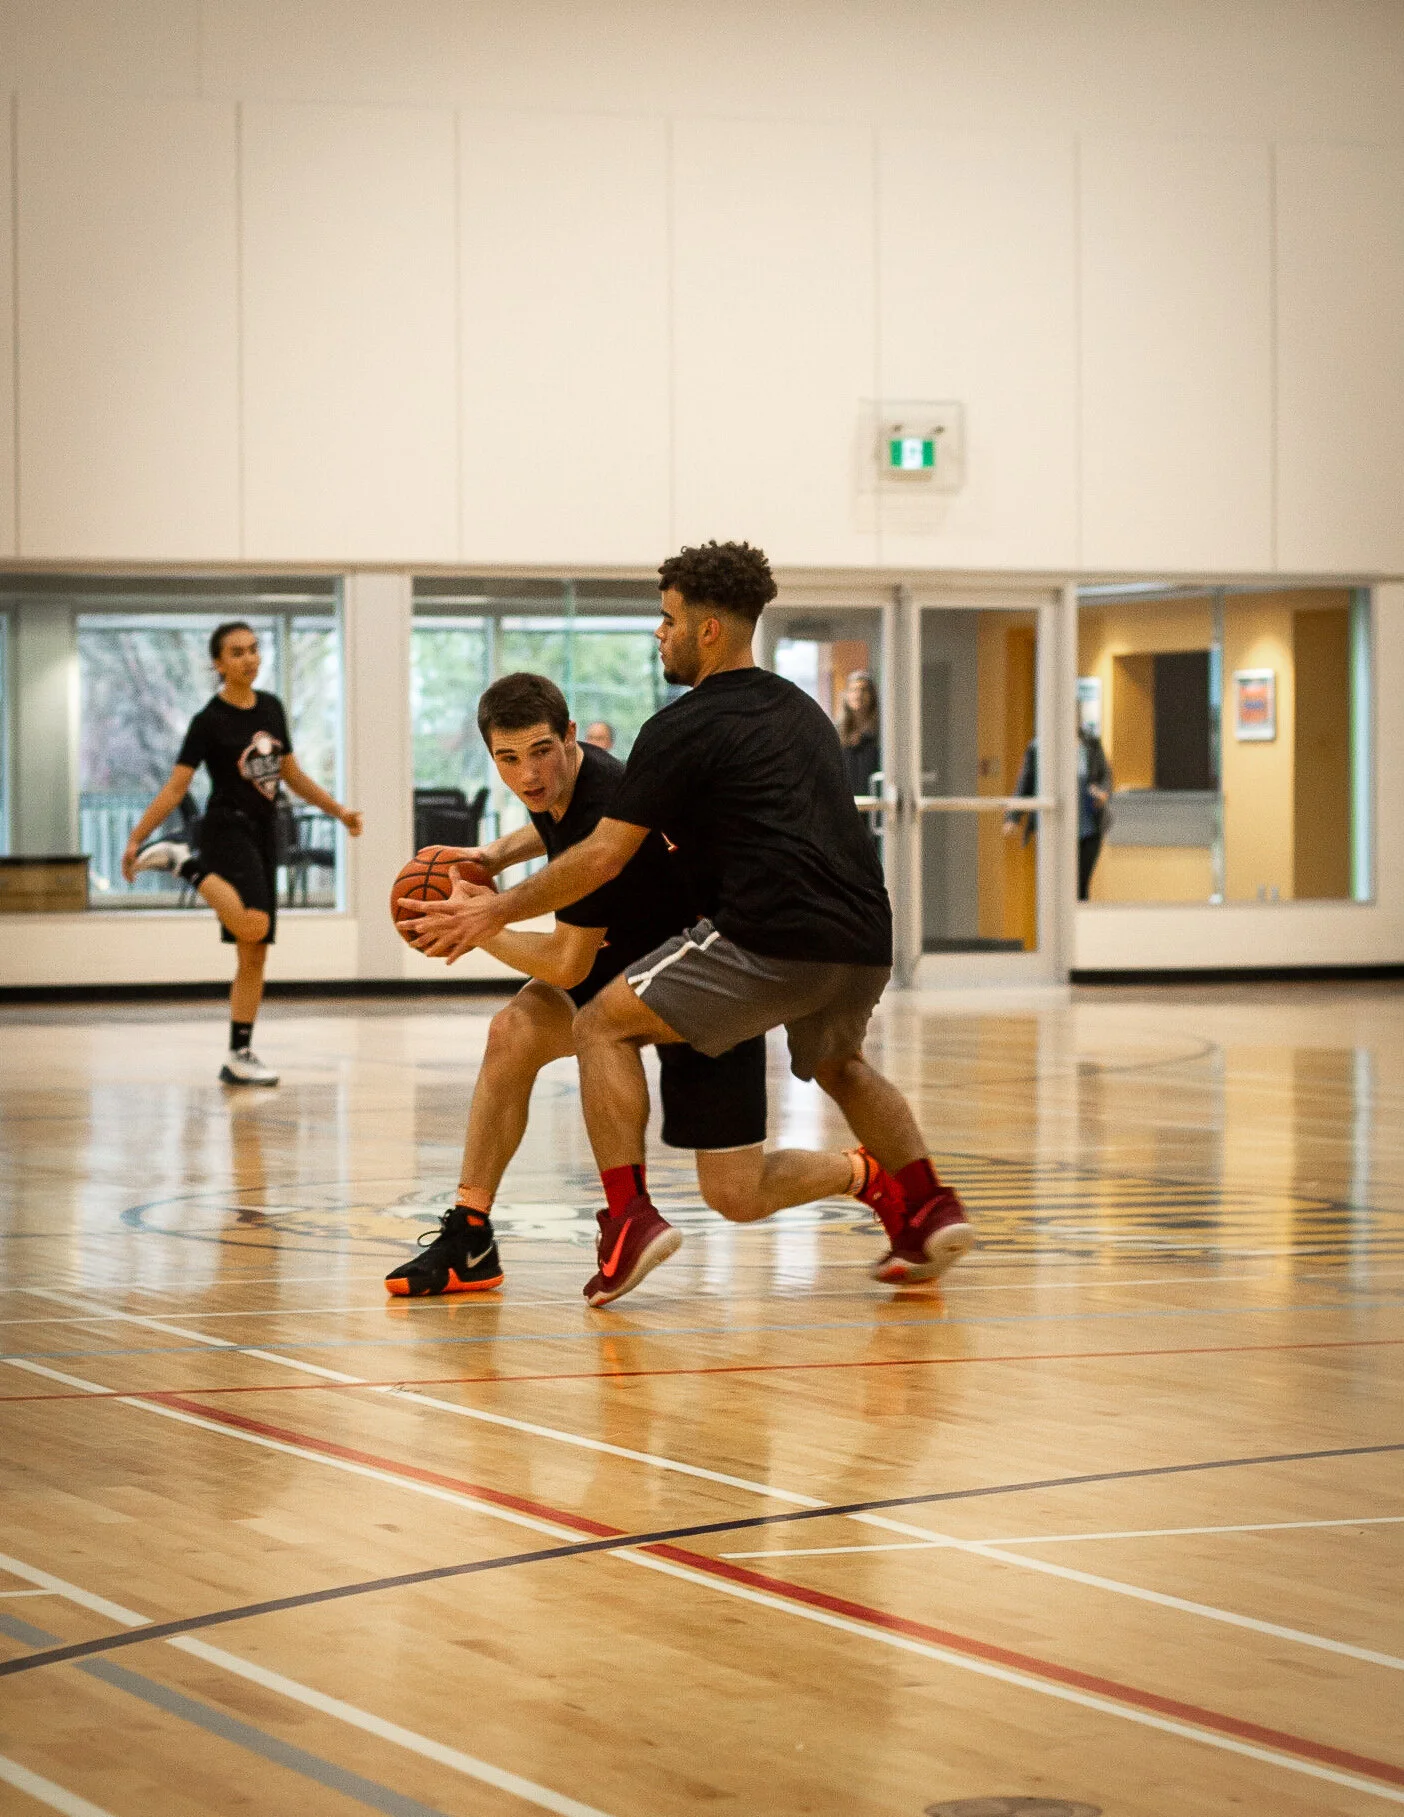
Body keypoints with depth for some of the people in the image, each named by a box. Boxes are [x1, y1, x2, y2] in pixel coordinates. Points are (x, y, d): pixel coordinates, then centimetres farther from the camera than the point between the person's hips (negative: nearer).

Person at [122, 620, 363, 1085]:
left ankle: (239, 1056, 9)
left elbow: (290, 773, 21)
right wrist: (135, 839, -18)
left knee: (255, 954, 5)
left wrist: (338, 811, 18)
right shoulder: (209, 721, -9)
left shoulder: (271, 709, 10)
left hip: (262, 836, 7)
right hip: (227, 830, -7)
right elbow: (175, 788, -11)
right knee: (253, 924, -33)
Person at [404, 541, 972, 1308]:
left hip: (773, 941, -8)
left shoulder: (685, 728, -1)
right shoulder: (800, 710, 22)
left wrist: (497, 911, 8)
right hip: (864, 943, 8)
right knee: (837, 1064, 37)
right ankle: (926, 1207, 22)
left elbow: (603, 857, -1)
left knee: (602, 1027, 4)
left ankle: (629, 1218, -8)